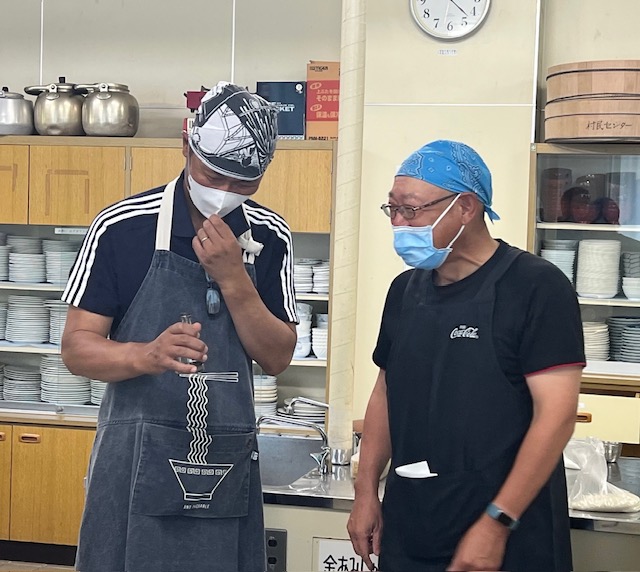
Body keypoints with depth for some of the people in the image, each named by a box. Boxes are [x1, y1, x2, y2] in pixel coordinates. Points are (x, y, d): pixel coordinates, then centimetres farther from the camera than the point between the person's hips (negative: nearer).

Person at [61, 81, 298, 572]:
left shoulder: (270, 238, 1)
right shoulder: (122, 227, -9)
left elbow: (278, 358, 1)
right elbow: (77, 348, -7)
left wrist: (234, 280, -15)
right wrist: (147, 355, -27)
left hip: (229, 466, 3)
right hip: (136, 463, -2)